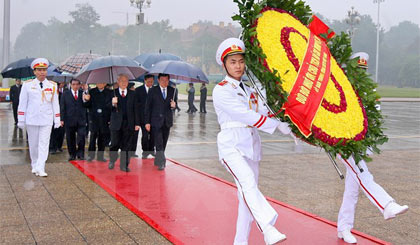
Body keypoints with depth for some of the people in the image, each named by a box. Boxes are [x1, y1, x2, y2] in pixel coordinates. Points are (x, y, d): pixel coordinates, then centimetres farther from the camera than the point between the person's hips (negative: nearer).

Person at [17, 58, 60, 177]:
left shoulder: (52, 86, 4)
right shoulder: (27, 85, 1)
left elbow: (55, 104, 7)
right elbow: (22, 103, 3)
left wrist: (57, 120, 5)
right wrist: (21, 120, 0)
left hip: (46, 120, 0)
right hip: (31, 120, 0)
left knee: (44, 144, -6)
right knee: (33, 144, 10)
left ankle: (40, 168, -8)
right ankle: (34, 166, 25)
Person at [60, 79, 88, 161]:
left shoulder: (82, 93, 8)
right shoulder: (65, 94, 6)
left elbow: (86, 106, 1)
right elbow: (63, 108, 4)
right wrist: (62, 119, -1)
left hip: (81, 120, 0)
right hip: (69, 120, 0)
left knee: (81, 137, -9)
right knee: (70, 139, 7)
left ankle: (80, 154, 6)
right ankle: (72, 154, 19)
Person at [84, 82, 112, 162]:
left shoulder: (109, 93, 5)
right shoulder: (92, 92, 5)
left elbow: (111, 106, 3)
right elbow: (88, 105, 2)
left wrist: (110, 119, -3)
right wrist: (87, 100, -20)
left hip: (104, 119, 1)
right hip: (94, 118, -1)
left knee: (103, 138, 5)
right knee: (93, 136, -3)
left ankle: (100, 156, 15)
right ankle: (90, 155, 8)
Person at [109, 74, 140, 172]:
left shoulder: (132, 94, 9)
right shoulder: (113, 93, 4)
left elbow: (135, 109, 7)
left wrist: (137, 123, 2)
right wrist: (113, 104, -26)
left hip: (128, 123, 1)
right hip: (116, 123, -1)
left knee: (126, 145, 3)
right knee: (115, 144, 3)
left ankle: (124, 165, 11)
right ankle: (112, 161, 27)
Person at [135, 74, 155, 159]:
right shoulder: (138, 90, 2)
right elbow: (136, 103, 0)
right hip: (143, 116, -2)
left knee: (153, 134, 6)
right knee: (145, 134, -4)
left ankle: (151, 149, 21)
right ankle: (145, 151, 8)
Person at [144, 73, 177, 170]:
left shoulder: (172, 90, 8)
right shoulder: (153, 91, -2)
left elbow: (174, 102, 16)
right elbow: (148, 107, -1)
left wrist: (173, 105, -10)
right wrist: (147, 122, -6)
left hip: (167, 121, 4)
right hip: (156, 121, -4)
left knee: (164, 143, 11)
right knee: (159, 143, -10)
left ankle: (158, 160, 25)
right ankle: (161, 162, -10)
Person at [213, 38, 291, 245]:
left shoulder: (249, 90, 18)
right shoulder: (221, 91, -6)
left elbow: (264, 112, 10)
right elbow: (247, 115, -14)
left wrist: (292, 127, -4)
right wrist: (278, 125, -15)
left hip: (252, 145, 7)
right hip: (231, 145, -7)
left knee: (248, 193, 6)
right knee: (248, 184, -27)